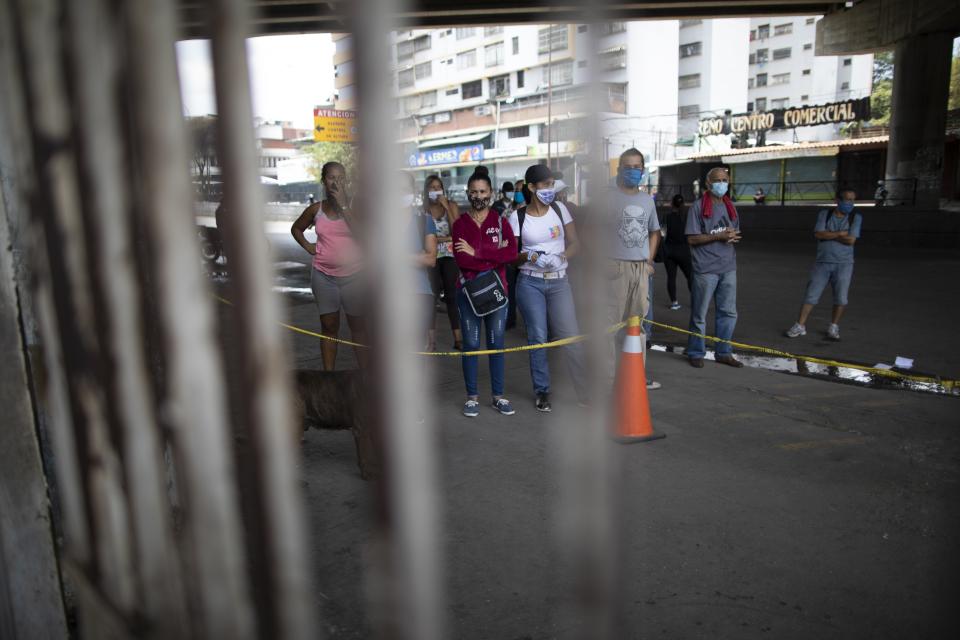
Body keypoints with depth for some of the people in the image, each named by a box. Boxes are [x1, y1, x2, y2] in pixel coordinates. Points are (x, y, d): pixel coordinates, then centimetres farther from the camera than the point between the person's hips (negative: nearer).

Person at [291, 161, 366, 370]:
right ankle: (328, 374, 14)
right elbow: (296, 229, 21)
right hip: (324, 275, 2)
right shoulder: (316, 209, 3)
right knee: (329, 327, 8)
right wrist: (307, 246, 4)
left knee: (358, 326, 5)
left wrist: (343, 204, -20)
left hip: (353, 275, -2)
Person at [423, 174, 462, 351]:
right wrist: (446, 238, -10)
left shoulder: (451, 206, 2)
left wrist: (446, 207, -12)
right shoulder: (423, 210, 0)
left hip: (450, 256, 0)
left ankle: (458, 338, 2)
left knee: (451, 296, -1)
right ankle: (431, 339, 4)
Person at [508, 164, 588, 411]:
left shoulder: (559, 208, 5)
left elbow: (575, 243, 5)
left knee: (571, 337, -6)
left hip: (559, 282, 1)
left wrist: (560, 257, -16)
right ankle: (542, 391, 18)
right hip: (530, 283, -1)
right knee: (537, 338, 3)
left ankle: (586, 391, 3)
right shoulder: (517, 216, -1)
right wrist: (529, 256, -19)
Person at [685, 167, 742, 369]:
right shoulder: (698, 207, -7)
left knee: (728, 312, 10)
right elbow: (692, 238, -11)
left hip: (728, 267, 6)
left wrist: (733, 237, -3)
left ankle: (724, 353, 21)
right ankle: (696, 353, 15)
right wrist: (719, 236, -19)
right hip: (705, 269, -6)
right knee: (699, 314, 3)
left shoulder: (730, 206, 13)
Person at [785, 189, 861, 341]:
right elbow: (818, 234, -10)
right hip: (822, 263, 0)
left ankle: (833, 327, 14)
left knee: (840, 297, -2)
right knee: (811, 295, -1)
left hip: (844, 263, 0)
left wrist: (828, 235, -7)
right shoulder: (824, 214, 4)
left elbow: (851, 240, -11)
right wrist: (839, 234, -11)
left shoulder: (855, 217, 2)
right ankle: (800, 326, 4)